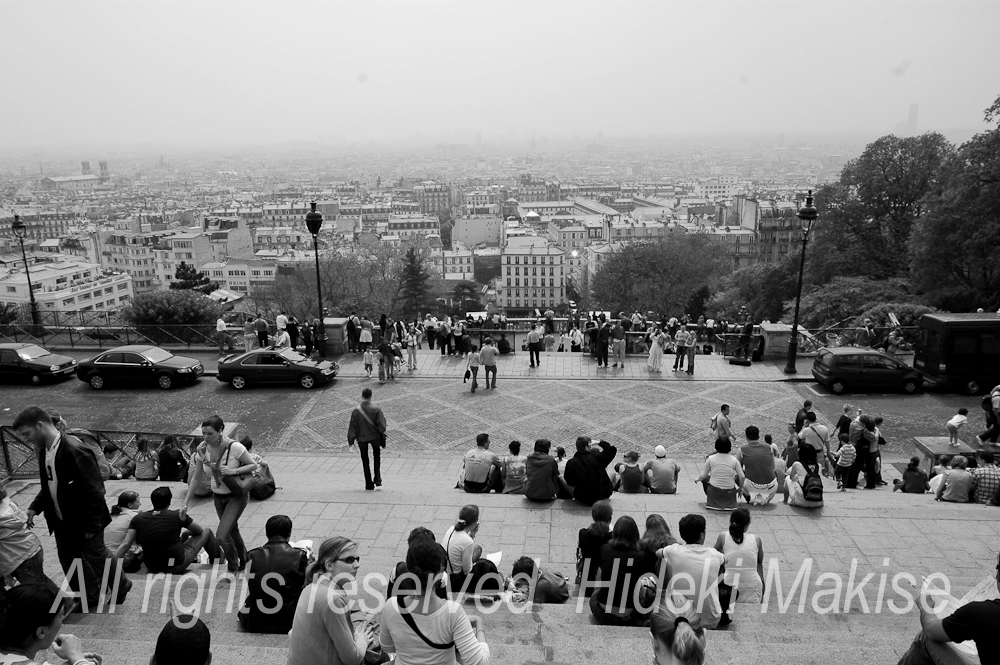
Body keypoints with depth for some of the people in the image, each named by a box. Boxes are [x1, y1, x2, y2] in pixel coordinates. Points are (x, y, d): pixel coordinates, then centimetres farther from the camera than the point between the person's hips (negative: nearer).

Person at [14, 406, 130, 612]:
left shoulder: (74, 450, -29)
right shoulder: (42, 449, -1)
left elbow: (94, 490, -26)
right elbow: (49, 485, 13)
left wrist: (91, 526, -21)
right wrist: (35, 507, -1)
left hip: (84, 521, -8)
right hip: (61, 521, 8)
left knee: (97, 557, 11)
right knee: (69, 561, 18)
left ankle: (121, 587, 35)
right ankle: (90, 596, 37)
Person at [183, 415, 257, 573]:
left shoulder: (234, 447, -25)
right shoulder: (202, 449, -10)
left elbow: (254, 465, -14)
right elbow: (196, 479, 0)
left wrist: (233, 471, -29)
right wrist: (185, 503, -2)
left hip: (237, 496, -6)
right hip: (218, 496, 6)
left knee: (221, 536, -15)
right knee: (232, 532, 20)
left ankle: (234, 569, 9)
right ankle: (244, 563, 44)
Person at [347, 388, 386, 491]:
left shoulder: (356, 410, -13)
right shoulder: (376, 409, -16)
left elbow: (352, 427, -7)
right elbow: (381, 425, -13)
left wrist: (351, 440, 2)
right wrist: (383, 436, 2)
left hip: (361, 438, 0)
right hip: (374, 436, 0)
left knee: (365, 460, 14)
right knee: (377, 455, 25)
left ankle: (369, 484, 17)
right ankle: (377, 479, 18)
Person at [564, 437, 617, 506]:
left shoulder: (571, 463, -14)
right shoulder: (597, 457, -16)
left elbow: (570, 483, -3)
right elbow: (612, 450, -1)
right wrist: (599, 443, 6)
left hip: (583, 500, -1)